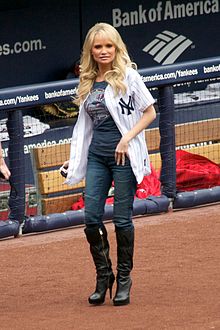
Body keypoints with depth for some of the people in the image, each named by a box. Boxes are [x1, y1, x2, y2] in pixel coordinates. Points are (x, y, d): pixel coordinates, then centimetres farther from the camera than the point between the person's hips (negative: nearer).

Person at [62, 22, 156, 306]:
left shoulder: (128, 76, -5)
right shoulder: (88, 82, 11)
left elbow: (149, 113, -4)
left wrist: (126, 140, -14)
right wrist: (75, 158, 15)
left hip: (124, 156, -5)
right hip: (96, 156, 5)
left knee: (122, 219, -2)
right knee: (91, 217, -2)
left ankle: (124, 278, 11)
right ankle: (103, 276, 12)